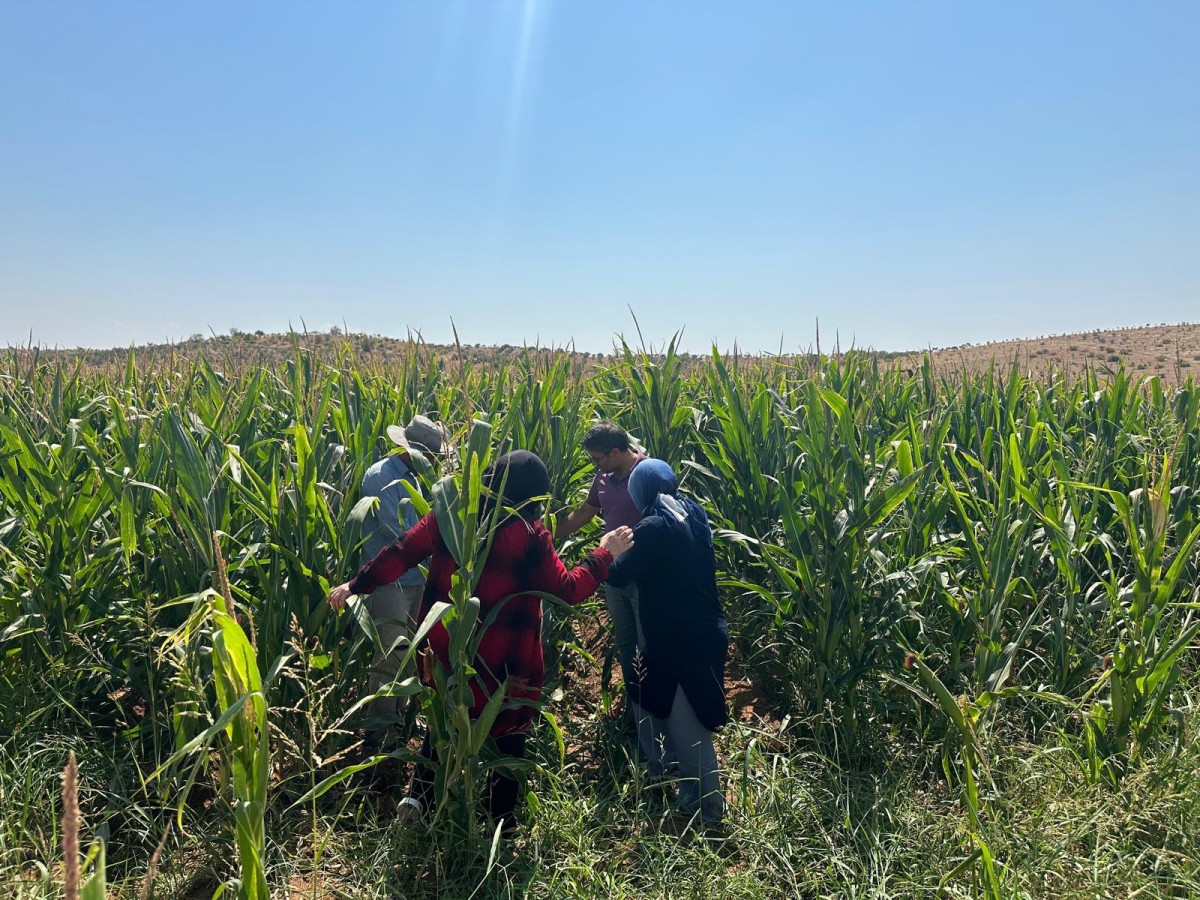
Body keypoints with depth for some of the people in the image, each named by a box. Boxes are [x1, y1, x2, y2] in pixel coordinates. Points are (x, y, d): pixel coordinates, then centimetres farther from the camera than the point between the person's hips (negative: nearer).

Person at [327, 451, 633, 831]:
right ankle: (500, 820, 27)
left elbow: (402, 552, -5)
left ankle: (418, 796, 27)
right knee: (508, 732, 17)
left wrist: (357, 584, 6)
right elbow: (567, 590, -14)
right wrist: (605, 554, -3)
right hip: (505, 660, -4)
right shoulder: (530, 535, -18)